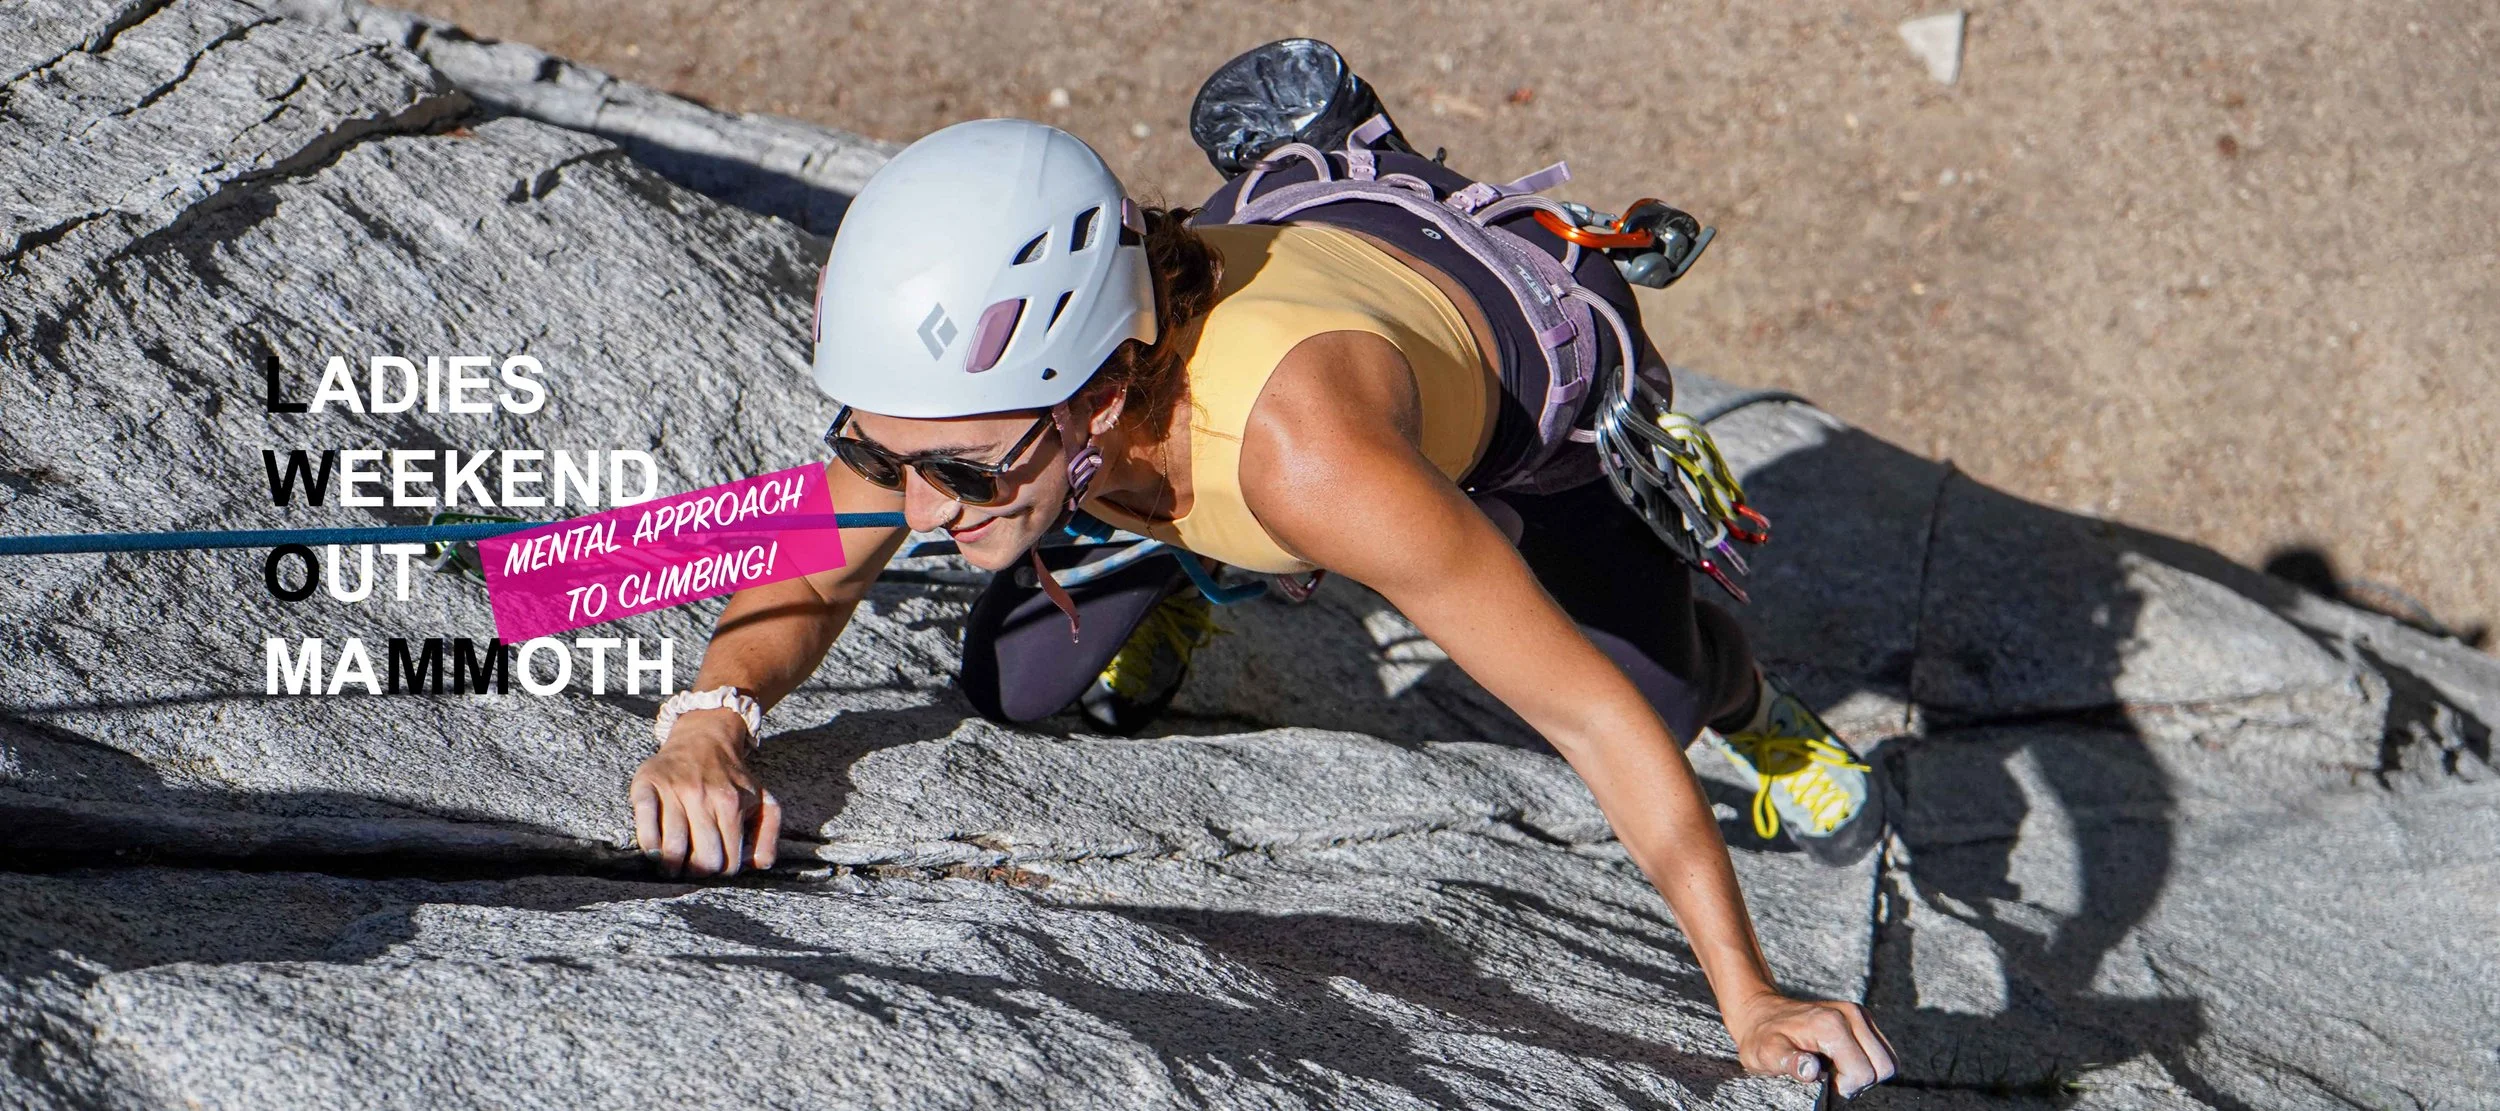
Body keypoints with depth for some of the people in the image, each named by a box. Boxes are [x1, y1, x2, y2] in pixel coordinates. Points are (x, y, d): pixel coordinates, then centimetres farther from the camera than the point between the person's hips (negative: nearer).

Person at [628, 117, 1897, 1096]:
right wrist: (710, 721, -36)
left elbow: (1595, 716, -41)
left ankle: (1744, 698, 25)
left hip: (1537, 320, -3)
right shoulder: (960, 385, -35)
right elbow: (806, 582, -16)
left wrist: (1749, 1000, -39)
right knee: (1015, 689, -5)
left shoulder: (1298, 442, -49)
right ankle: (1175, 584, 29)